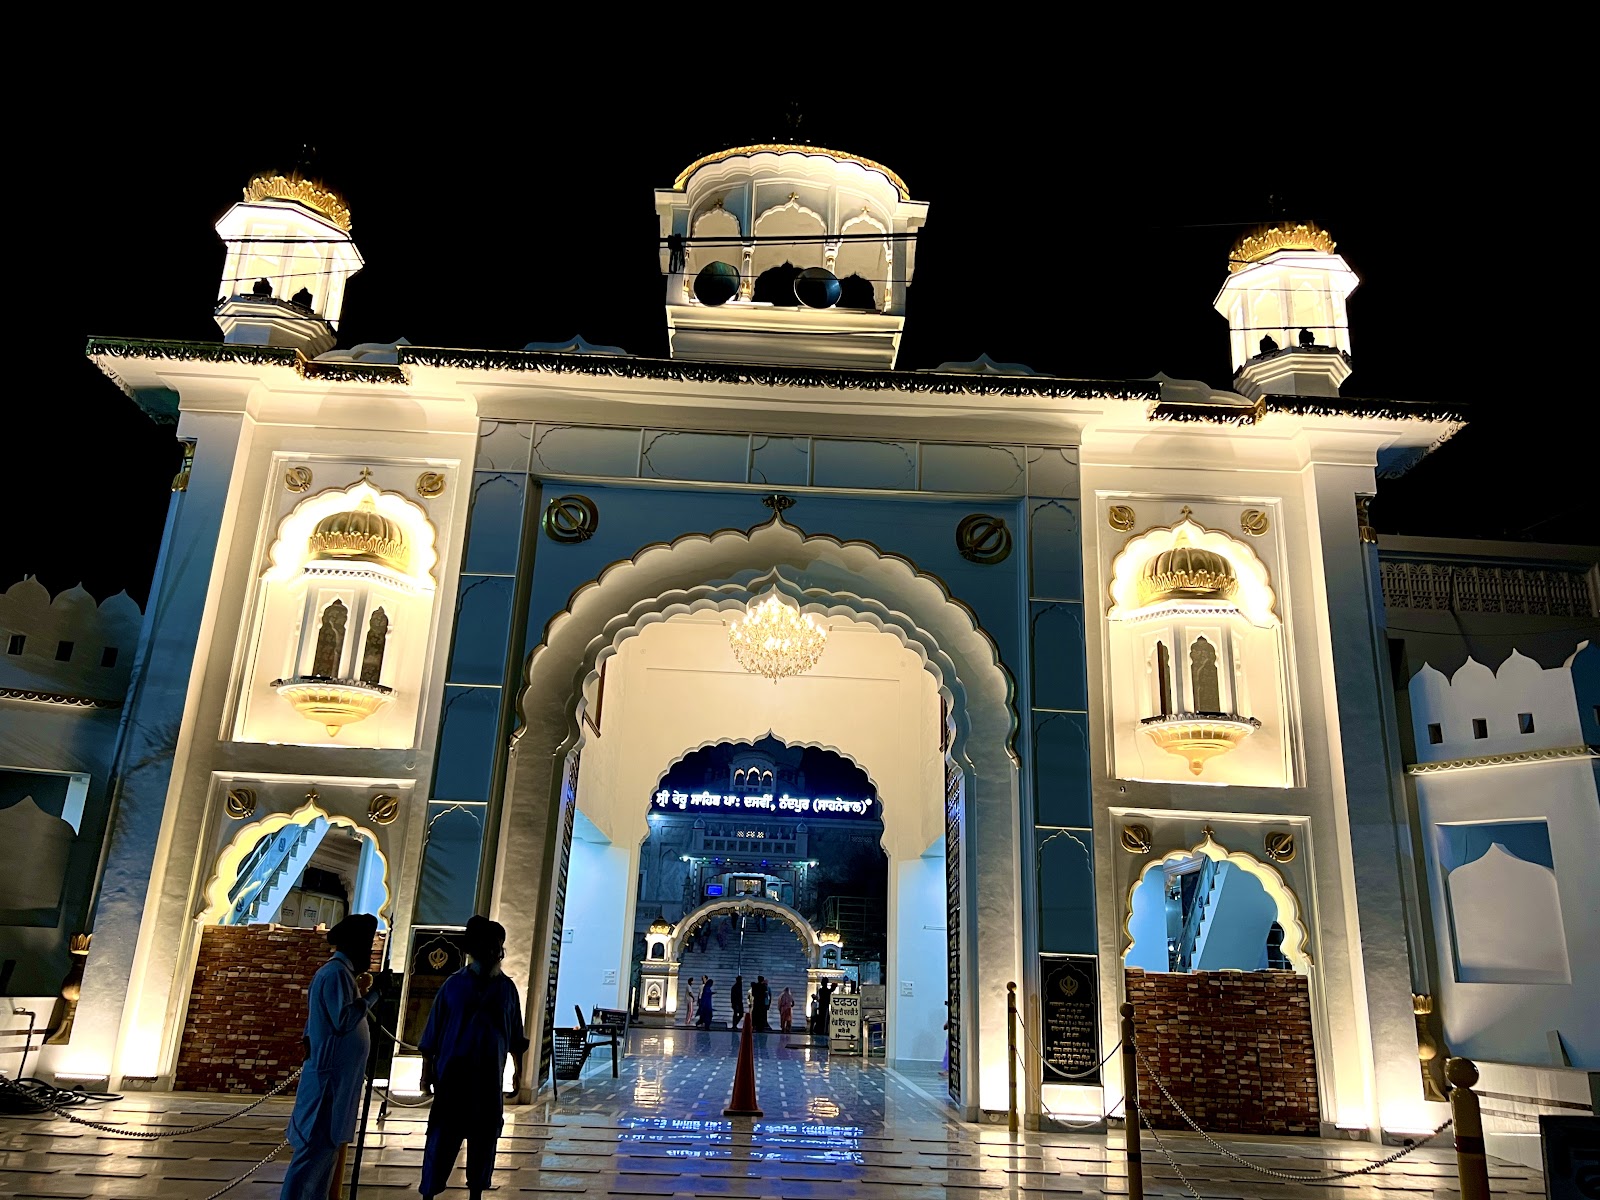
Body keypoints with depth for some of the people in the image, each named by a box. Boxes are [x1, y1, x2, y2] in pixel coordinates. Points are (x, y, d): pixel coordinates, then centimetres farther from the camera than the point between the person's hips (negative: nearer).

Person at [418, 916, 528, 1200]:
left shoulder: (507, 988, 2)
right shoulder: (454, 984, -4)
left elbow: (516, 1034, 10)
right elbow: (433, 1031, 1)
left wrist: (518, 1069, 11)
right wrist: (427, 1069, 0)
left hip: (490, 1076, 2)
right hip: (453, 1073, -2)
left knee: (484, 1137, 9)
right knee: (442, 1137, -1)